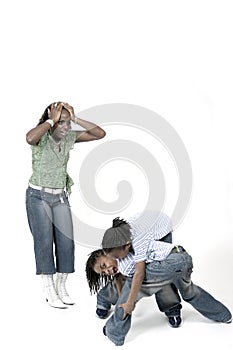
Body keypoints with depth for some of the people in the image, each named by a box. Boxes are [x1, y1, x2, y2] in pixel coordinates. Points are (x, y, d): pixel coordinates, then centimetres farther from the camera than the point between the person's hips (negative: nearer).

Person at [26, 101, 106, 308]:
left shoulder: (70, 137, 0)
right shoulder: (41, 138, -14)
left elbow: (100, 134, -4)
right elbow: (30, 138, -40)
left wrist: (76, 119, -12)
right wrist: (51, 120, -27)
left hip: (61, 196, 5)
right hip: (38, 196, -5)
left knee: (66, 242, 2)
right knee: (44, 242, -3)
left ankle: (61, 288, 17)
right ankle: (50, 293, 7)